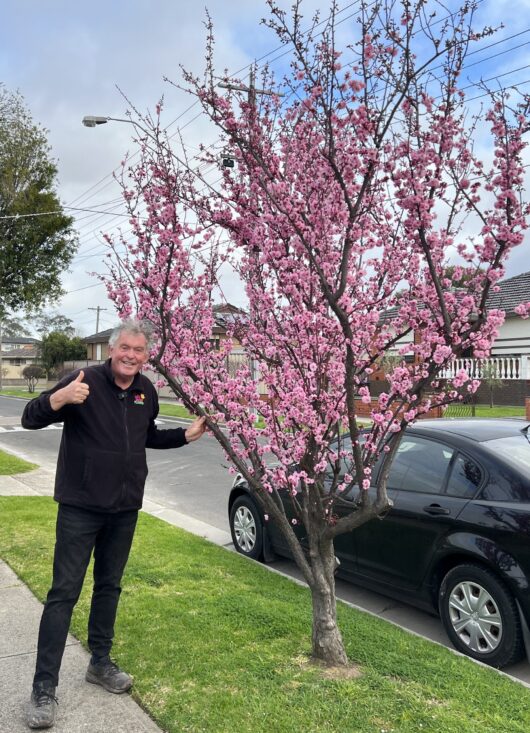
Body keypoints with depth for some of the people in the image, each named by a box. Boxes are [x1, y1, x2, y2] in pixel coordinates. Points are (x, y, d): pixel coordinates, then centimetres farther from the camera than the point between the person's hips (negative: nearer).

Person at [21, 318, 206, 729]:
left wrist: (187, 435, 8)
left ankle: (101, 663, 34)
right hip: (81, 507, -5)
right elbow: (30, 419, -16)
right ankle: (44, 688, 11)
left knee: (109, 587, 17)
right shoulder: (85, 381, -14)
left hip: (125, 509, 5)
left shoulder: (147, 392, 4)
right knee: (65, 592, -1)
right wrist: (59, 398, -36)